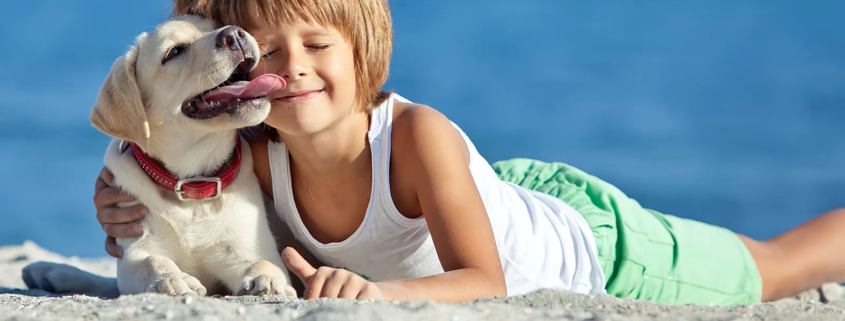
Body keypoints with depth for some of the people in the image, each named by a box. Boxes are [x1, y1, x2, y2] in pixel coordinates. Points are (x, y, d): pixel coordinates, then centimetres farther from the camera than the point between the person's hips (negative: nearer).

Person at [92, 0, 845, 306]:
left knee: (772, 273, 20)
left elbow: (485, 281, -45)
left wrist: (379, 290, -63)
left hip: (594, 249, -5)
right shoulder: (258, 161, -27)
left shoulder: (418, 135, -42)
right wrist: (134, 222, -33)